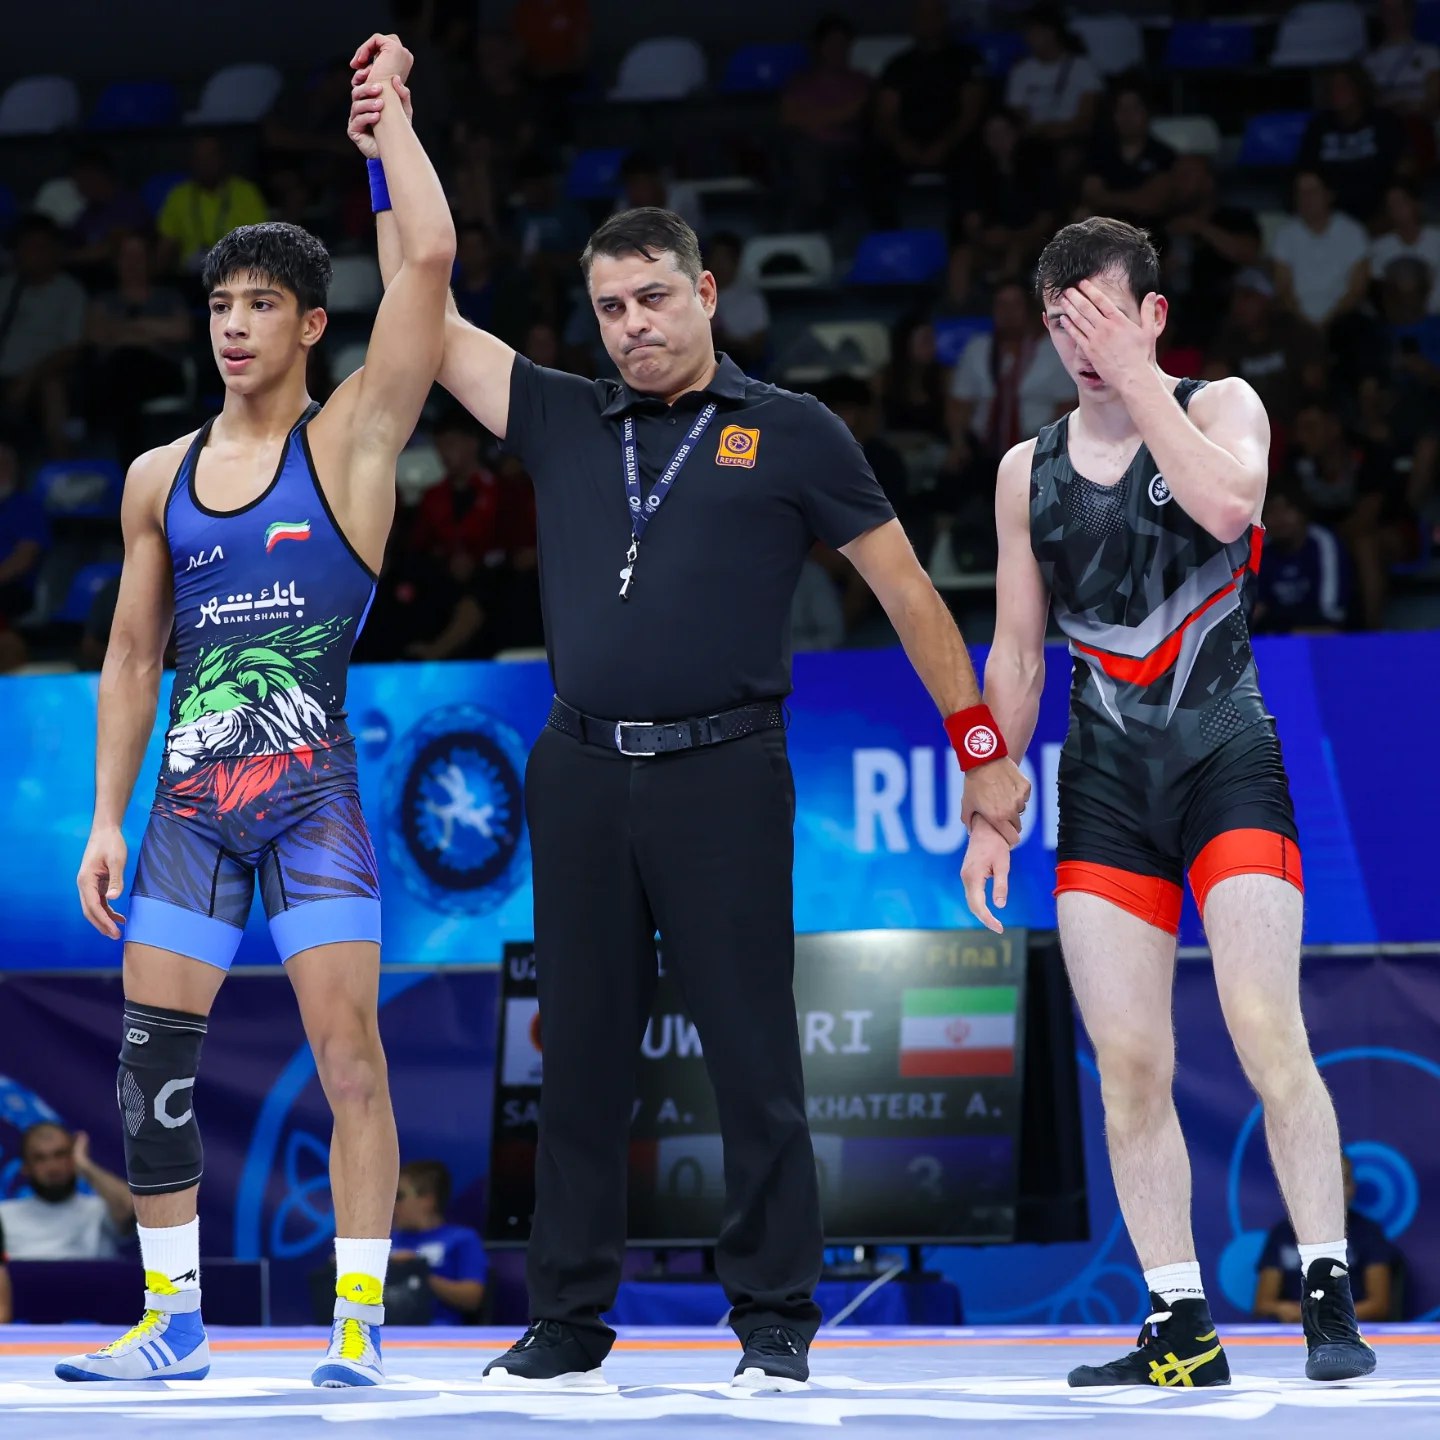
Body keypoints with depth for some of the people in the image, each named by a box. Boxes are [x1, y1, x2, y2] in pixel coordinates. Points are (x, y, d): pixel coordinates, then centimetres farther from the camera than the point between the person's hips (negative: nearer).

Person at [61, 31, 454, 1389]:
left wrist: (390, 113, -3)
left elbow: (428, 259, -11)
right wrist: (107, 819, 8)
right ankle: (172, 1323, 12)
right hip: (189, 802, 4)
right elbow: (132, 656, 15)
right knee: (149, 1061, 2)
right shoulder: (159, 479, 11)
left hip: (310, 792, -4)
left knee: (348, 1052, -7)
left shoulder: (350, 441, -1)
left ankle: (358, 1320, -2)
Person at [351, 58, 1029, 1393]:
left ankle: (774, 1324, 4)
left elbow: (905, 589, 7)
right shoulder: (563, 423, 14)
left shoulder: (789, 435, 5)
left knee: (754, 1059, -3)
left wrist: (982, 749, 6)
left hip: (722, 773, -3)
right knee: (580, 1058, 6)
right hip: (581, 772, 4)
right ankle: (568, 1323, 12)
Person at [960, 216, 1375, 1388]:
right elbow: (1017, 652, 15)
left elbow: (1227, 501, -22)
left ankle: (1332, 1299, -9)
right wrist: (991, 810, 11)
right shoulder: (1029, 471, 11)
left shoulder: (1222, 409, 2)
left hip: (1227, 758, -4)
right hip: (1106, 777, 4)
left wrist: (1133, 371, -17)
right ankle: (1181, 1331, 2)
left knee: (1268, 1034, -16)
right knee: (1129, 1065, -2)